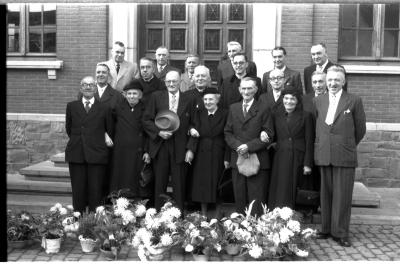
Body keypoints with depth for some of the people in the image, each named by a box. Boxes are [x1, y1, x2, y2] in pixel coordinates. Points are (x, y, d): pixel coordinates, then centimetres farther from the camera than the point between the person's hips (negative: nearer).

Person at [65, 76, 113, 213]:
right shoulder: (71, 106, 12)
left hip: (97, 155, -1)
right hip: (76, 154, 2)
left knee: (96, 191, 0)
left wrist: (105, 141, 3)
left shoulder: (104, 108, 6)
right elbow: (68, 129, 15)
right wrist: (76, 140, 8)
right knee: (78, 191, 4)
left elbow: (110, 131, 12)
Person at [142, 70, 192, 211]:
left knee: (179, 184, 5)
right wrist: (159, 132, -11)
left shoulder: (188, 100, 3)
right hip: (160, 146, 1)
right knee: (159, 183, 7)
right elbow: (146, 120, 5)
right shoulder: (156, 97, 5)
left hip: (179, 147, 0)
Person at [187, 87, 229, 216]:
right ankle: (203, 213, 19)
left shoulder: (224, 115, -2)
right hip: (202, 154, 3)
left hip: (218, 155, -3)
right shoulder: (199, 114, 7)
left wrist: (227, 157, -11)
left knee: (217, 184, 0)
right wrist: (190, 149, -19)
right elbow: (196, 133, -3)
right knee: (201, 183, 6)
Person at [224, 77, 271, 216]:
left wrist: (248, 146, -16)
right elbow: (227, 132, 9)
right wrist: (237, 146, -9)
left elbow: (268, 135, -6)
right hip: (237, 159, 4)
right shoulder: (233, 108, 13)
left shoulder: (263, 110, -1)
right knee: (239, 199, 8)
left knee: (257, 200, -1)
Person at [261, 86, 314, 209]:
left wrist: (308, 164, -4)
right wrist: (263, 134, -16)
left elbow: (309, 142, 1)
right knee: (278, 193, 0)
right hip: (280, 160, 2)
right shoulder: (275, 115, 10)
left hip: (297, 159, -2)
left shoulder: (305, 116, 3)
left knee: (291, 193, -1)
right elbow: (271, 136, 7)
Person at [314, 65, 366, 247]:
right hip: (323, 155, 3)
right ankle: (326, 228, 21)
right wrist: (322, 146, 12)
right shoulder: (319, 101, 10)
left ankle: (340, 232, 11)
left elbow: (360, 129, 6)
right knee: (326, 194, 9)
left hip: (345, 156, -3)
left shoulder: (354, 101, -1)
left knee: (342, 196, 1)